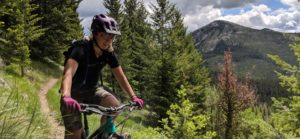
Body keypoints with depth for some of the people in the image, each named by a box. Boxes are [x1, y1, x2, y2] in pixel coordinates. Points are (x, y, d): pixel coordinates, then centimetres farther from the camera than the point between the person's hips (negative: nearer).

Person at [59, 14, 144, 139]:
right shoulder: (80, 49, -27)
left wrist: (133, 97, -16)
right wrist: (66, 97, -61)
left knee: (115, 106, -22)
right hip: (74, 91, -4)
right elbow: (68, 73, -43)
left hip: (92, 89, 5)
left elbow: (120, 76, -4)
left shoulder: (109, 53, -10)